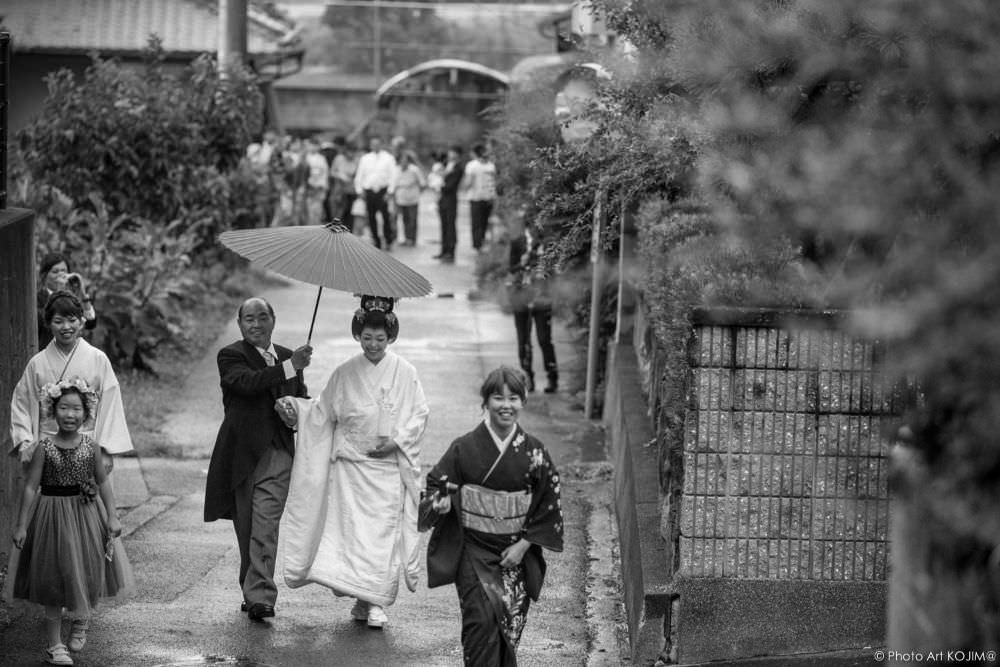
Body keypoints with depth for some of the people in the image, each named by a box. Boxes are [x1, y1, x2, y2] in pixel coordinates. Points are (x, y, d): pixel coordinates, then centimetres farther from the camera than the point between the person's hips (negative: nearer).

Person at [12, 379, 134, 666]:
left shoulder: (90, 446, -4)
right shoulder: (44, 447, -10)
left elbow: (102, 481, 5)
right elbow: (31, 487, -8)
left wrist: (112, 516, 1)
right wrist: (21, 525, -10)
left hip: (85, 514, 2)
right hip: (53, 516, -2)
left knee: (88, 573, 9)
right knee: (55, 577, 3)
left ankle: (81, 621, 41)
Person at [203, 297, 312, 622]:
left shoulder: (288, 357, 15)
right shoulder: (230, 356, -1)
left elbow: (303, 399, 27)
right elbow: (247, 382, -22)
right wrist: (289, 367, -28)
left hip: (276, 453, 1)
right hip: (241, 454, -1)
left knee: (265, 528, -12)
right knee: (246, 530, 8)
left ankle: (259, 596, -17)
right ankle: (253, 593, 22)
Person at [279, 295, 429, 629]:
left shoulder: (404, 372, 1)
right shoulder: (345, 373, 5)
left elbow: (419, 414, 3)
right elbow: (324, 412, 11)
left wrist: (397, 440, -10)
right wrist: (295, 407, -6)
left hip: (389, 465, -1)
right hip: (350, 461, 1)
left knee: (384, 529, -5)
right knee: (351, 527, -7)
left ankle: (376, 602, -2)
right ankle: (362, 598, -1)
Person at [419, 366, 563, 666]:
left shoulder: (533, 451, -2)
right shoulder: (465, 448, -5)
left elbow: (548, 504, 2)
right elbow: (436, 487, 2)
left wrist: (523, 545, -6)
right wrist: (442, 501, -21)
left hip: (516, 553, 2)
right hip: (473, 549, -2)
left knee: (510, 624, 6)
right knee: (482, 619, -15)